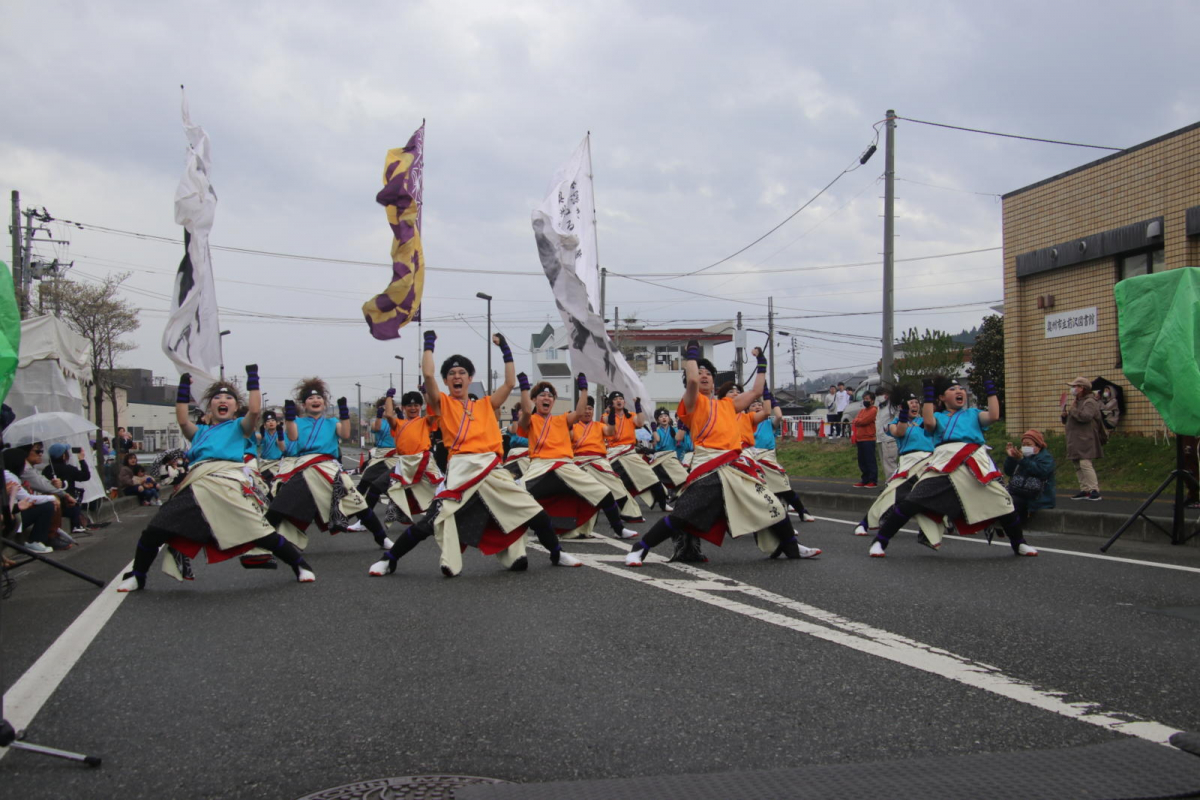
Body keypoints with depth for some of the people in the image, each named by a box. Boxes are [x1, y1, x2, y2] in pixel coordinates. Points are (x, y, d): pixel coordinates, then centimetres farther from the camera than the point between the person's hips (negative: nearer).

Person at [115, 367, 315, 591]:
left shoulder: (238, 427, 20)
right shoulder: (200, 432, 29)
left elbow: (254, 410, 1)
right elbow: (182, 420, 10)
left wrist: (252, 379, 7)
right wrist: (184, 387, 15)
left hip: (229, 483, -4)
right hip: (196, 486, 4)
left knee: (260, 533, -14)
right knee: (152, 533, 1)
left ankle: (300, 566, 5)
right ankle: (136, 577, 24)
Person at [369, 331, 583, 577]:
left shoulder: (485, 405, 21)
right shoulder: (442, 404, 11)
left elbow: (510, 382, 16)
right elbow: (428, 374, -4)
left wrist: (505, 349, 19)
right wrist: (429, 343, 6)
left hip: (493, 469, 4)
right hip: (462, 470, -4)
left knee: (533, 510, 4)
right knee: (431, 522, -12)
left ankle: (557, 554, 24)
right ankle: (388, 560, 3)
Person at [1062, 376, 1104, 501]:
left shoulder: (1090, 402, -9)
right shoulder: (1076, 401, 21)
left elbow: (1085, 416, -27)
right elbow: (1068, 421, 27)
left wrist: (1073, 410, -14)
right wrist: (1065, 415, 5)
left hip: (1085, 440, -10)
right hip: (1076, 441, 10)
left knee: (1085, 464, -16)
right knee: (1078, 467, 9)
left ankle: (1094, 490, -16)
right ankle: (1085, 490, 12)